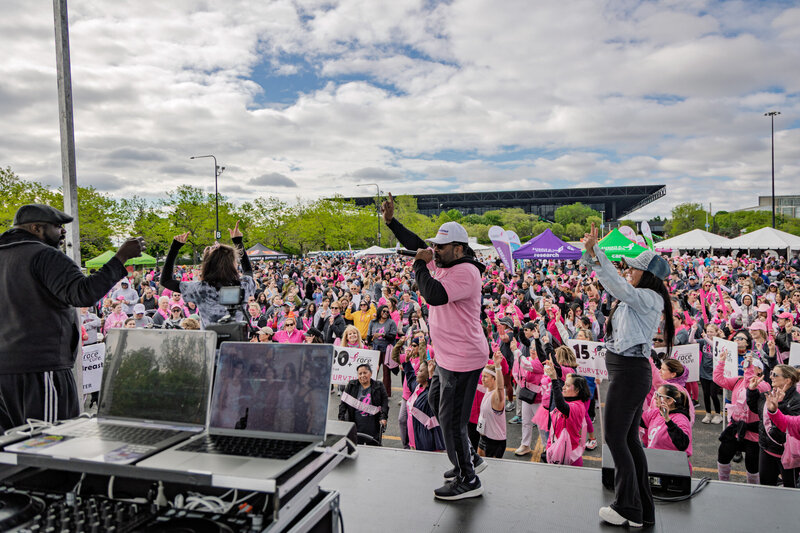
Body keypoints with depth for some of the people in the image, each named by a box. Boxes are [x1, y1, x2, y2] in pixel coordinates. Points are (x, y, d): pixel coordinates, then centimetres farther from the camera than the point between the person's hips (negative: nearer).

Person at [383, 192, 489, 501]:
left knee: (451, 418, -2)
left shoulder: (466, 272, -22)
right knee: (436, 402, 24)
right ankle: (468, 458, 37)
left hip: (462, 360, -11)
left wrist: (420, 264, -22)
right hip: (447, 357, 11)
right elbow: (417, 245, 18)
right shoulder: (445, 263, 6)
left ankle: (468, 481, 15)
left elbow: (434, 295, -35)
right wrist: (390, 220, 13)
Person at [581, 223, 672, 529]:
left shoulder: (648, 298, -14)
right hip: (629, 371, 10)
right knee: (629, 438, 15)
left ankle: (628, 510, 12)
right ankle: (644, 510, 25)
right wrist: (590, 254, 9)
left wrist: (594, 251, -29)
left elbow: (616, 284, -28)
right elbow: (612, 285, 19)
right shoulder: (637, 297, 13)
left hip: (629, 372, -10)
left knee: (614, 438, -1)